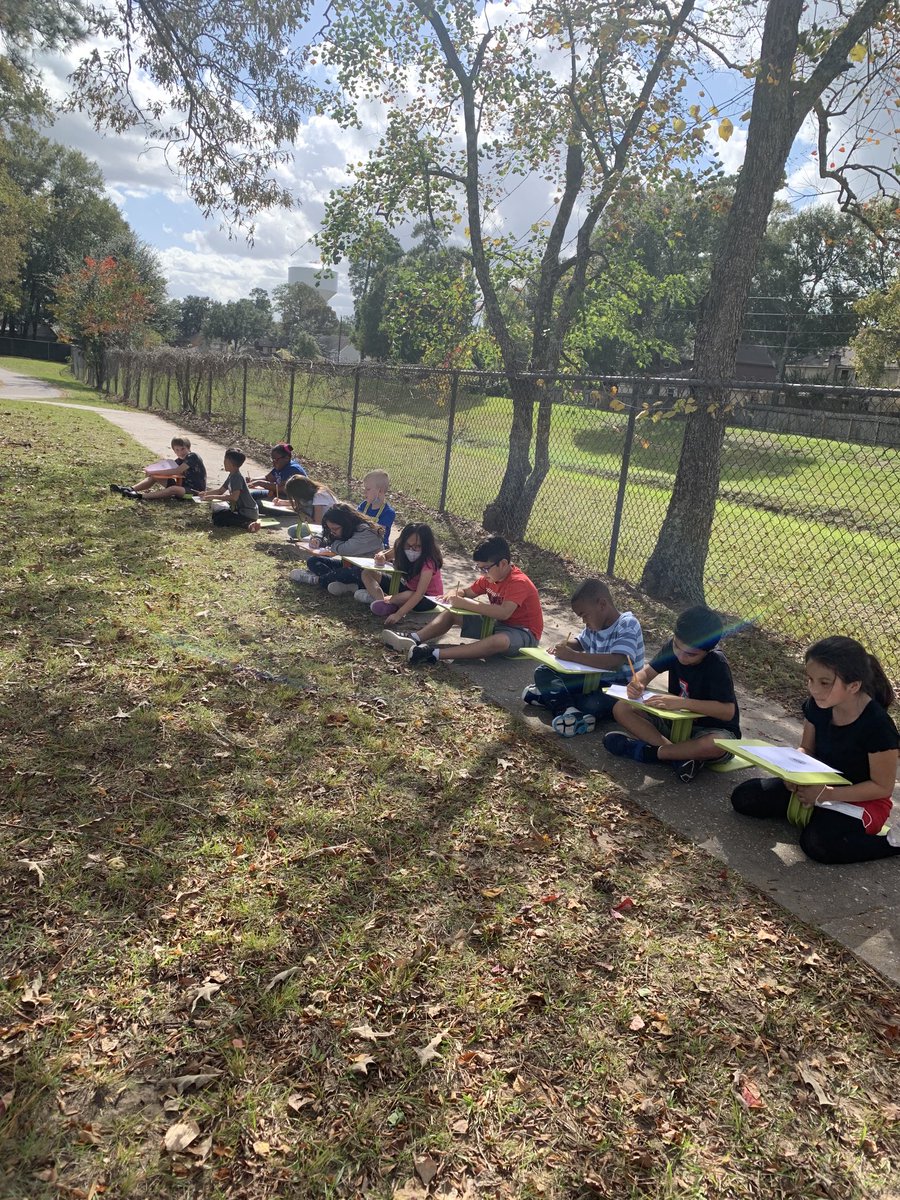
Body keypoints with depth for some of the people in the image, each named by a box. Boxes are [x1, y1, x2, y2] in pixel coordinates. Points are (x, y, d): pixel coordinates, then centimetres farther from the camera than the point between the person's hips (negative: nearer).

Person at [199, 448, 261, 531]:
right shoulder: (232, 476, 12)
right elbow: (221, 490, 20)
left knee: (218, 520, -18)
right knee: (216, 513, 20)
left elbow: (234, 497, -28)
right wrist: (206, 493, 4)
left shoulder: (237, 477, -18)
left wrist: (213, 497, -24)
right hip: (240, 509, 10)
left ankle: (247, 524, -20)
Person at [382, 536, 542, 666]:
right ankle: (413, 640, -21)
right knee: (452, 613, 1)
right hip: (497, 624, 9)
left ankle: (435, 654, -49)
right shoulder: (490, 577, 0)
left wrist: (465, 604, -37)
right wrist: (455, 594, -12)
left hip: (523, 632, -8)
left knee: (499, 641, -43)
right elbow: (467, 591, 14)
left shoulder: (519, 583, -25)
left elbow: (504, 613, -40)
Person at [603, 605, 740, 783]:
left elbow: (728, 711, -31)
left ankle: (646, 752, -25)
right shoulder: (673, 646, -10)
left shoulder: (717, 665, -25)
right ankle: (680, 754, -26)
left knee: (717, 745, -42)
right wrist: (637, 683, -26)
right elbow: (647, 672, -2)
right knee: (621, 708, -12)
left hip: (712, 730, -6)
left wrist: (682, 702, -39)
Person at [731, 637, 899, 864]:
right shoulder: (817, 706, -11)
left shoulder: (877, 726, -28)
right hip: (816, 786, 6)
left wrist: (826, 794, -26)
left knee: (817, 843, -34)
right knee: (742, 798, -6)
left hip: (861, 800, -6)